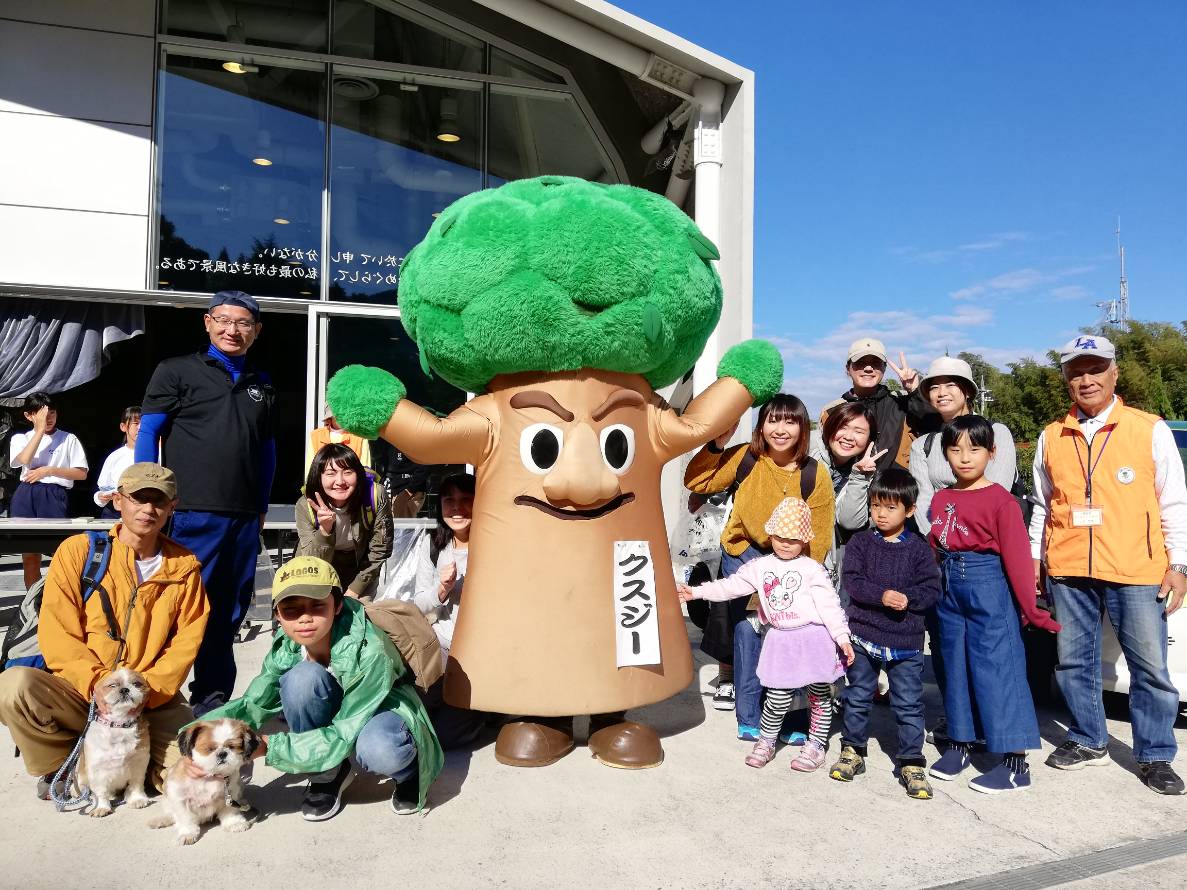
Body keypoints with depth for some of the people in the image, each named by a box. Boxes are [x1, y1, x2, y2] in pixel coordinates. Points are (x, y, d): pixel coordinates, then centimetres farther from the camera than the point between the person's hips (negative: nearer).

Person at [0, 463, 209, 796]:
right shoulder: (78, 550, -2)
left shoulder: (184, 568, 3)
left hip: (152, 702, 1)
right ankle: (61, 767, -2)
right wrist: (99, 685, -20)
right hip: (79, 691, 0)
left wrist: (145, 691, -16)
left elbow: (186, 644, 0)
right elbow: (56, 634, -7)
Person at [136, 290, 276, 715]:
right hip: (191, 513, -5)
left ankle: (212, 701, 25)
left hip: (245, 517, 5)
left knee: (230, 609, 11)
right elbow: (147, 433, 0)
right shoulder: (177, 371, 4)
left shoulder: (262, 386, 17)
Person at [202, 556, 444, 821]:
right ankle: (328, 773, -6)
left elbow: (344, 736, -30)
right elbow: (253, 704, -9)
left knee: (380, 749, -42)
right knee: (302, 677, -30)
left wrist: (268, 746, -29)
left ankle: (407, 772, -2)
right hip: (331, 711, 4)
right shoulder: (285, 649, -19)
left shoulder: (368, 652, -35)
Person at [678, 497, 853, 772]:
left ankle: (816, 745, 24)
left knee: (819, 695, 8)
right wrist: (697, 592, 4)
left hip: (813, 638, -2)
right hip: (780, 640, 2)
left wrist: (842, 637, -10)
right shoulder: (760, 567, 5)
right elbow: (731, 586, 7)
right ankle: (765, 742, 21)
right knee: (778, 696, 2)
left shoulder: (812, 569, -5)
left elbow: (829, 604, -6)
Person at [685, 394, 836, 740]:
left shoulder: (815, 475, -11)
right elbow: (696, 482, -9)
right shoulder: (745, 458, -11)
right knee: (748, 628, -6)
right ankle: (749, 719, 9)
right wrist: (718, 443, -20)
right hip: (744, 553, 0)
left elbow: (817, 540, -7)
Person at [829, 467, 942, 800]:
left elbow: (931, 590, -4)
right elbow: (852, 580, -10)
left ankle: (911, 763, 19)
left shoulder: (919, 549, -1)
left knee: (909, 704, 5)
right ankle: (852, 751, 29)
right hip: (862, 635, 1)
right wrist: (882, 595, -24)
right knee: (857, 698, 14)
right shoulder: (861, 542, 0)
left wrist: (908, 598, -22)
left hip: (906, 641, -1)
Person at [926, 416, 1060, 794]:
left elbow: (1017, 557, -11)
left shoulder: (1001, 500, -9)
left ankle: (1016, 763, 8)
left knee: (997, 670, -2)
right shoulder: (941, 500, 8)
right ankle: (959, 744, 28)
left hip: (989, 587, -6)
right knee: (956, 668, 14)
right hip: (949, 588, 6)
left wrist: (1030, 608, -12)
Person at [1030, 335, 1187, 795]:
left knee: (1150, 666, 4)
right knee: (1074, 662, 11)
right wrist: (1035, 558, 13)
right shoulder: (1051, 438, 8)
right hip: (1068, 571, 3)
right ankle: (1089, 741, 28)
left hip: (1136, 571, -3)